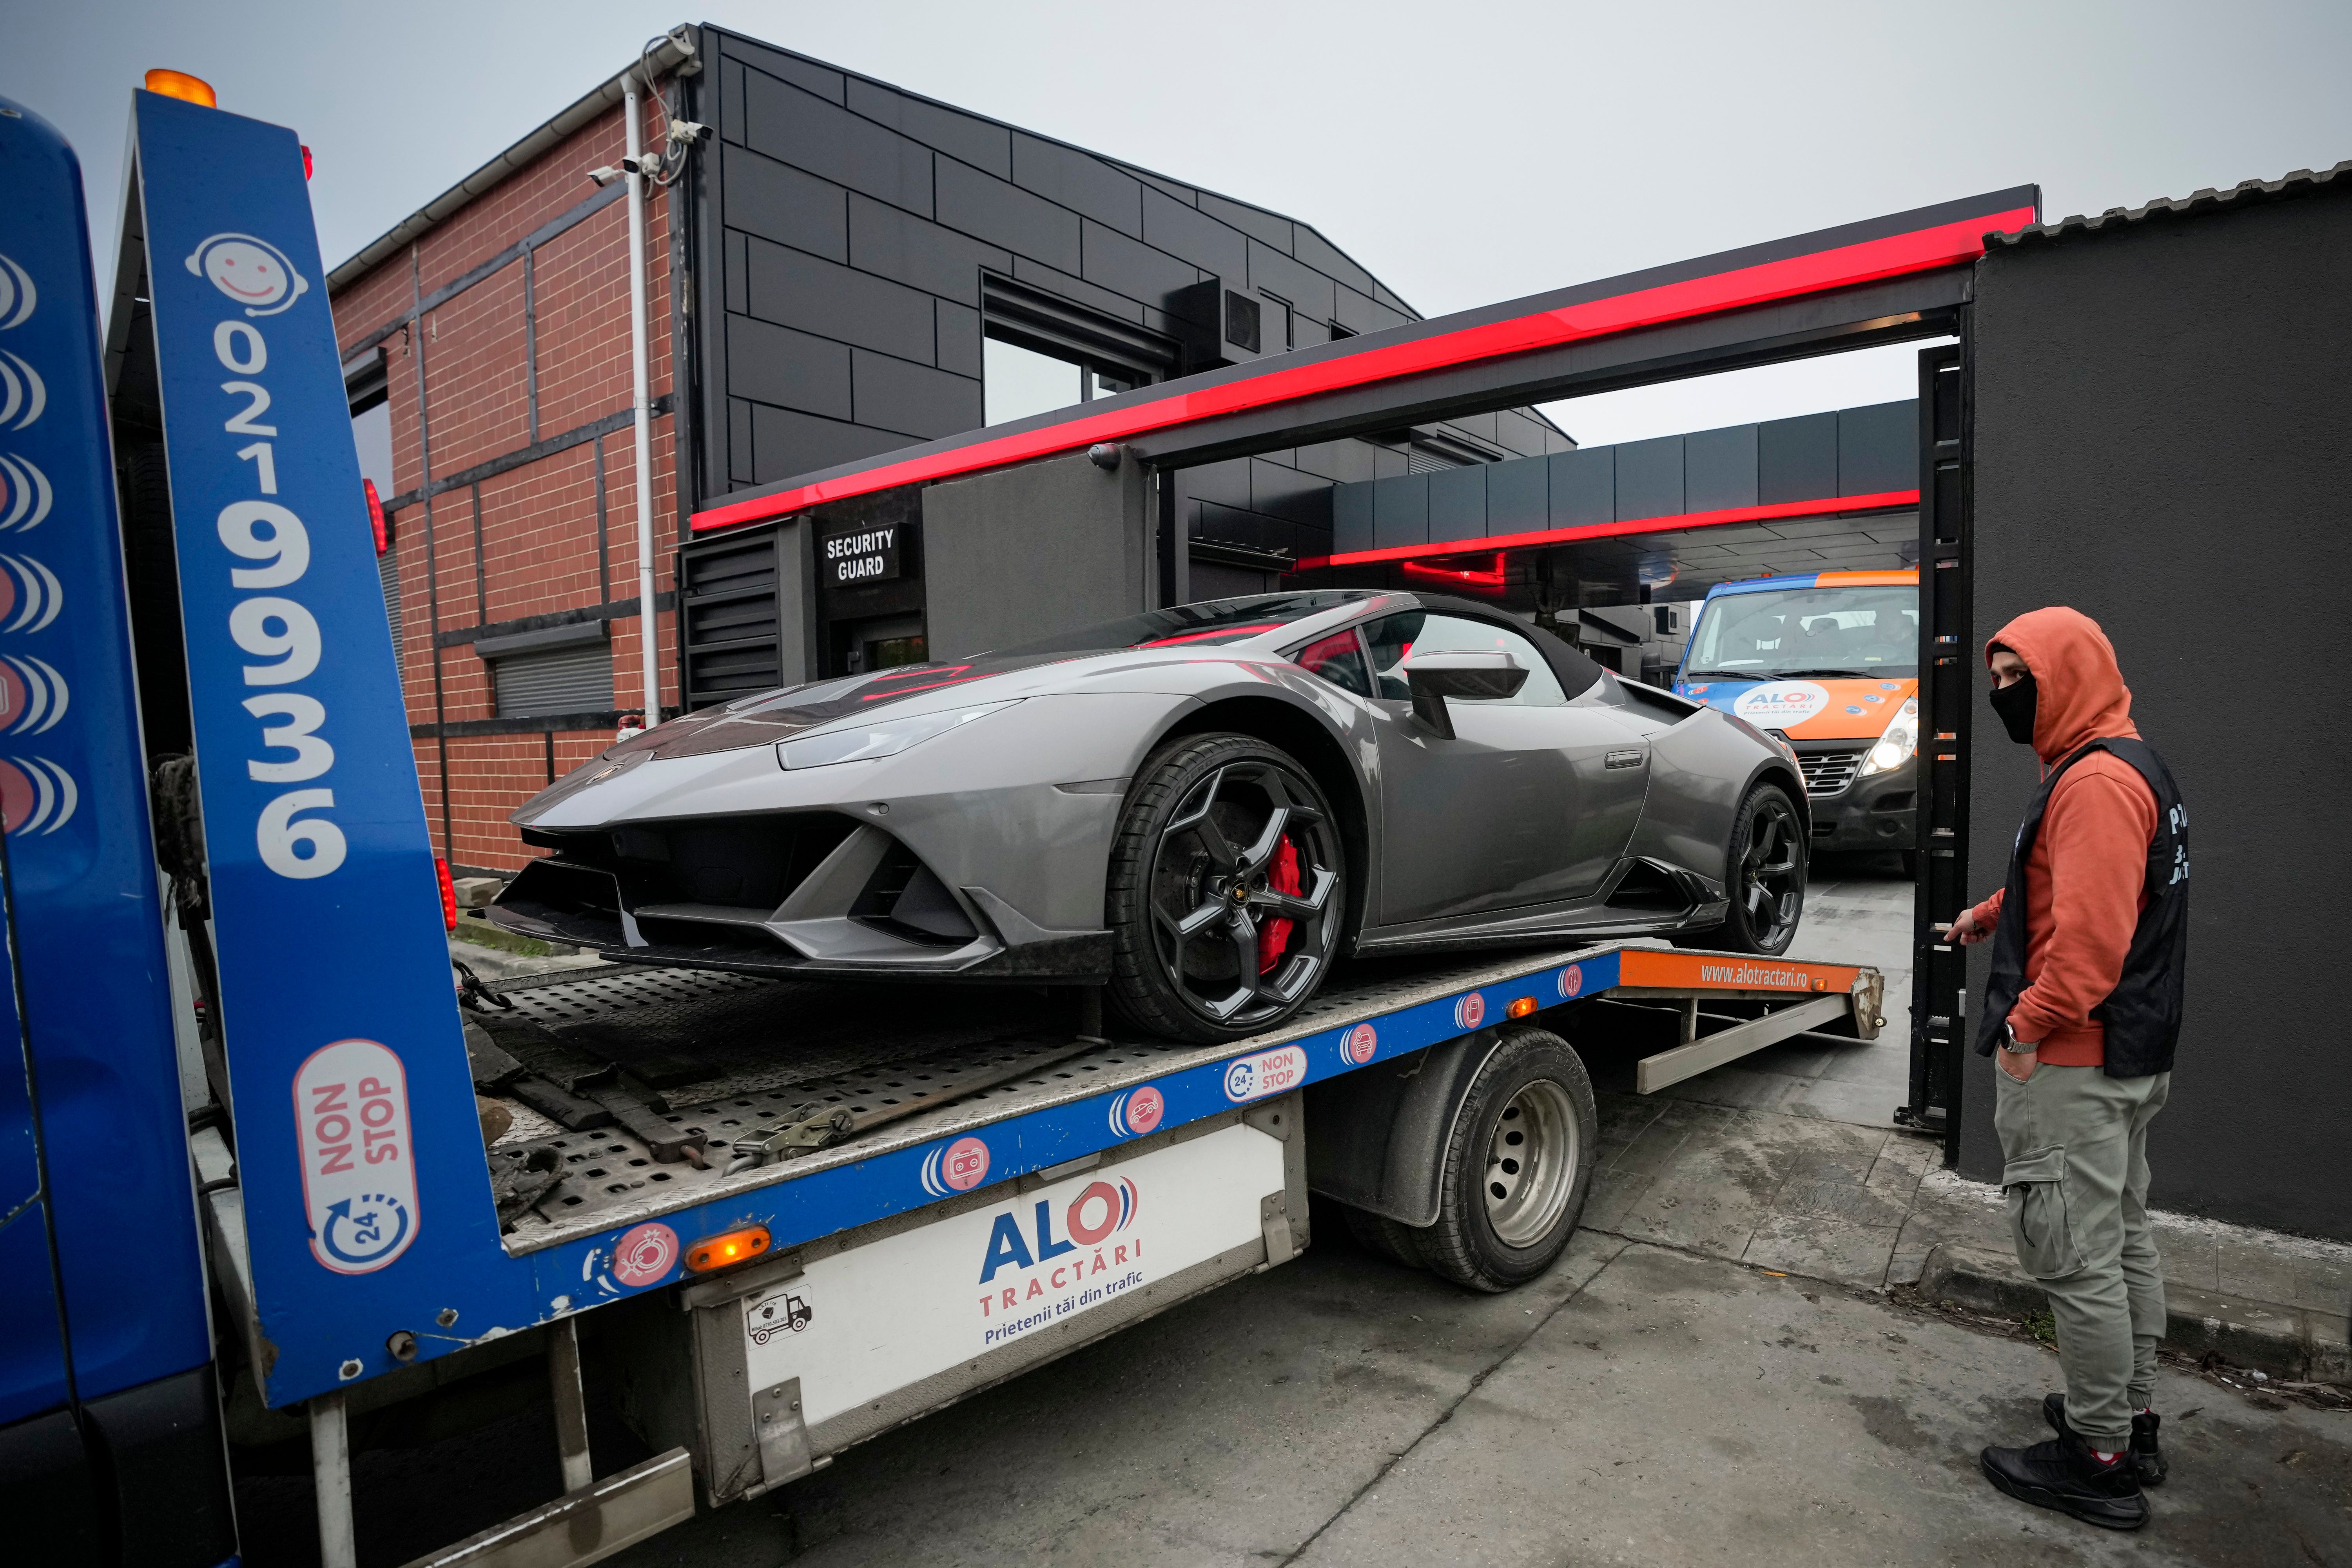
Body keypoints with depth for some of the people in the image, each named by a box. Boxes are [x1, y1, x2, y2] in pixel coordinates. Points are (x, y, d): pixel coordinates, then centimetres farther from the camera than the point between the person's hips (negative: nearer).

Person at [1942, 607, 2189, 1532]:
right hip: (2130, 1059, 11)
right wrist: (1990, 916, 31)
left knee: (2076, 1257, -1)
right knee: (2123, 1239, 20)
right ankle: (2132, 1418, 34)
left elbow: (2094, 930, -27)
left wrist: (2029, 1024, -21)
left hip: (2072, 1066, -11)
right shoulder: (2128, 766, 14)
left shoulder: (2097, 780, -20)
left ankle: (2099, 1460, 11)